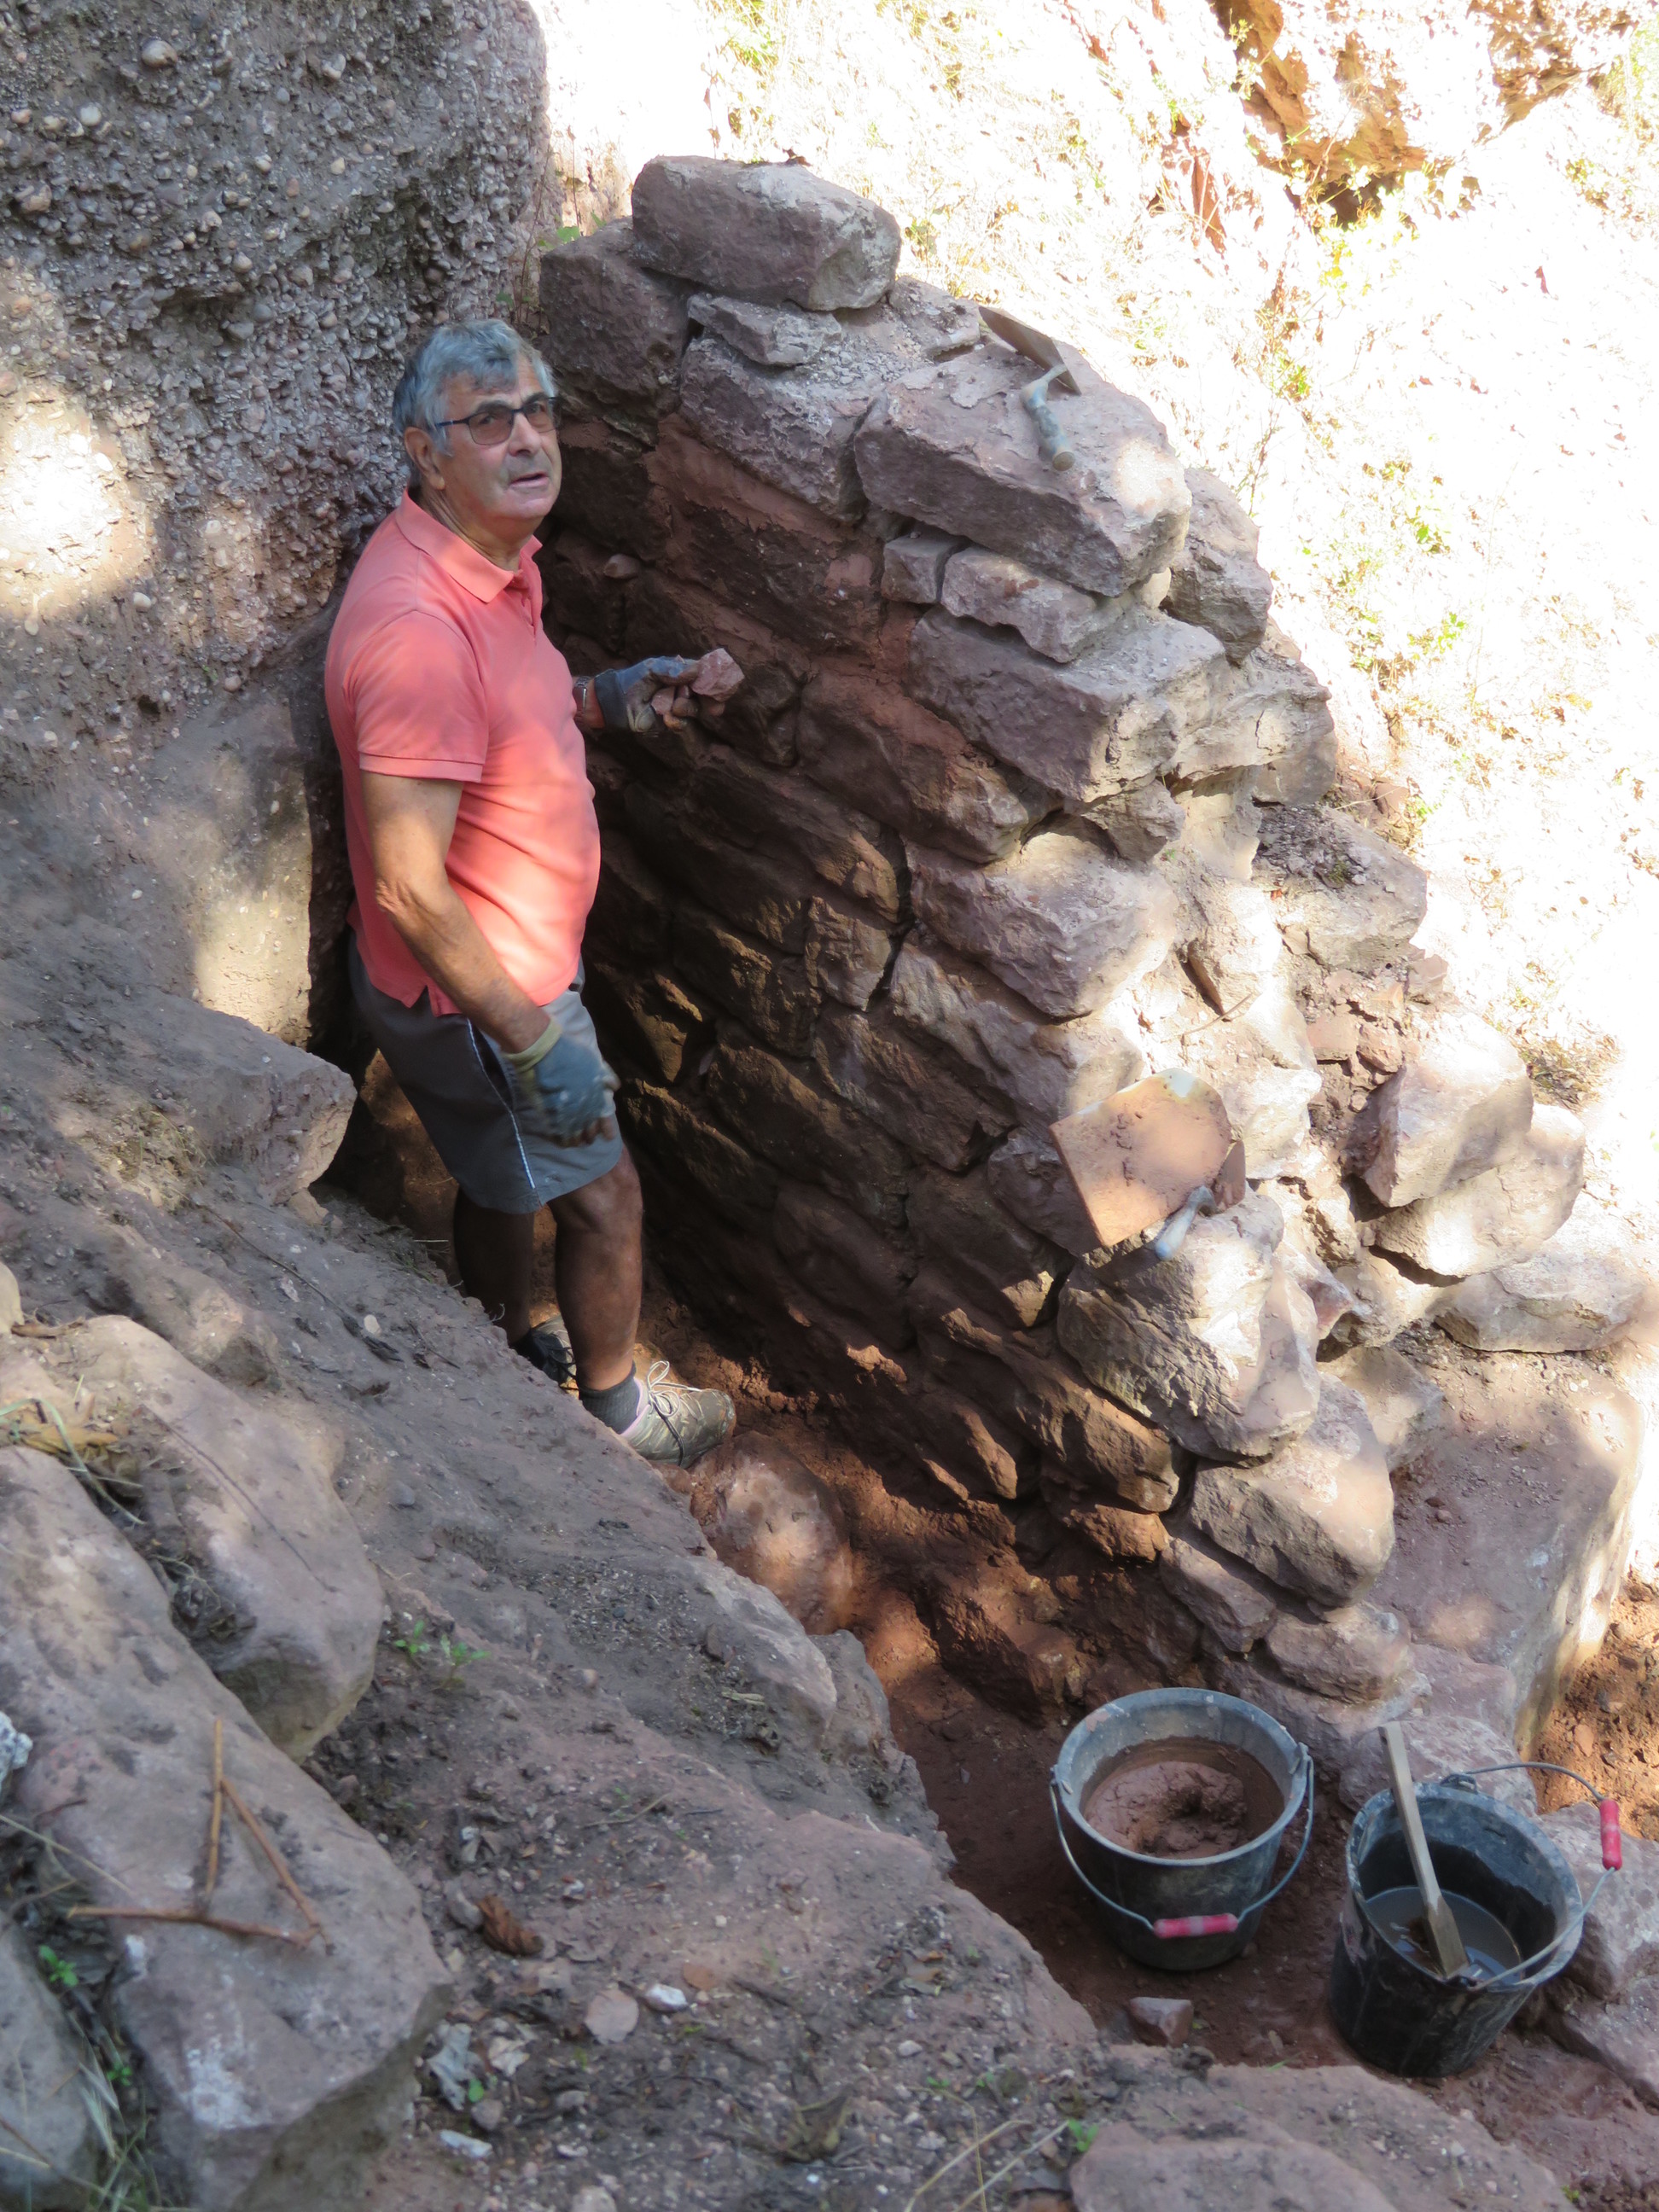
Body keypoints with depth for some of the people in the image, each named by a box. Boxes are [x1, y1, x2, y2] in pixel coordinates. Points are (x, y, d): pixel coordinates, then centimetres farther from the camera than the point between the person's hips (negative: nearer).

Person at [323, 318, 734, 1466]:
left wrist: (609, 696, 1)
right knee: (604, 1196, 11)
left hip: (513, 966, 9)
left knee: (504, 1180, 28)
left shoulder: (491, 563, -1)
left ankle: (510, 1353, 52)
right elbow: (411, 890, -31)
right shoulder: (415, 626, -33)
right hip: (465, 995, -9)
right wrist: (534, 1040, -25)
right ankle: (616, 1408, 35)